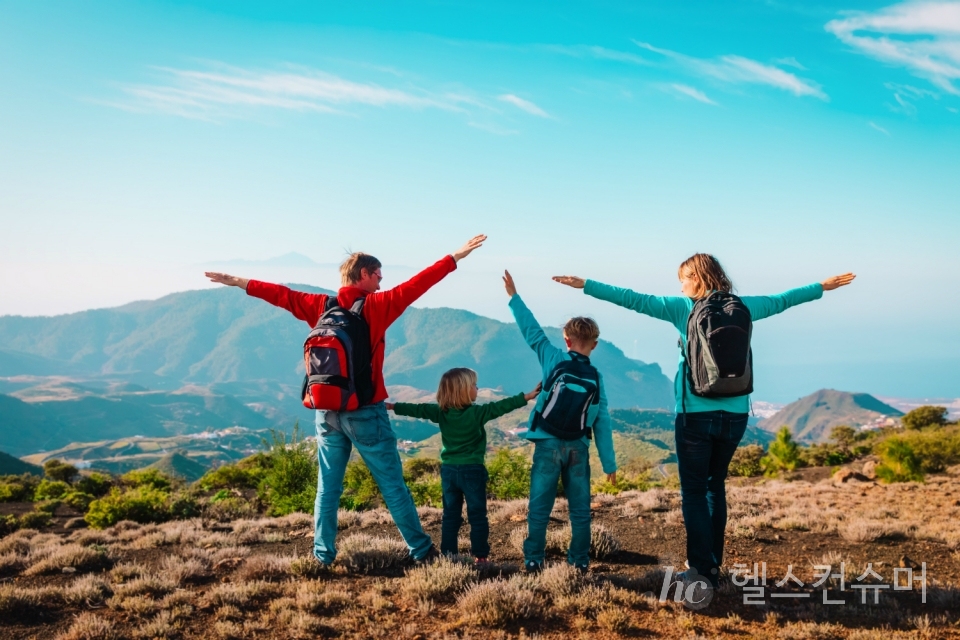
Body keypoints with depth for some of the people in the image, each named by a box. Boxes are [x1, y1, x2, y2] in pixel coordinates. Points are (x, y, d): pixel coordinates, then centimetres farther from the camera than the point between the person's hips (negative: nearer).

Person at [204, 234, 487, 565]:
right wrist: (455, 257, -10)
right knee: (392, 485, 4)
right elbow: (415, 285, -13)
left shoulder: (319, 306, 4)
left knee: (328, 487, 13)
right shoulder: (376, 306, -9)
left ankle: (323, 554, 18)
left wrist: (239, 283, 24)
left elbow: (281, 294, 13)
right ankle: (421, 550, 12)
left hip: (327, 412, 4)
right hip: (365, 412, -4)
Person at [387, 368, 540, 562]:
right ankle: (480, 555, 2)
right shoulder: (477, 413, -12)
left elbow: (418, 409, 7)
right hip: (472, 471, -5)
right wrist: (526, 397, -14)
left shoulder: (440, 412, 1)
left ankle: (448, 554, 13)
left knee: (451, 515, 12)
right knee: (477, 515, 3)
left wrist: (392, 406, 18)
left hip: (449, 470, 5)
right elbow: (501, 407, -16)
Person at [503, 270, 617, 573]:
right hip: (578, 447, 2)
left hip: (550, 444, -2)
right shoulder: (596, 377, 2)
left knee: (540, 507, 5)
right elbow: (602, 423, 2)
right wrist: (609, 463, 6)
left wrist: (514, 297, 9)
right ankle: (580, 560, 15)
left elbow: (532, 330, 0)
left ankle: (533, 560, 8)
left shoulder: (554, 359, -5)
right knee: (580, 508, 12)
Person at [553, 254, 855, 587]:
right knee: (716, 486, 17)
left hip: (696, 413, -4)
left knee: (694, 491, 2)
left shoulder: (683, 308, -4)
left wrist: (585, 285, -1)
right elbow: (781, 300, 21)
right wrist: (822, 286, 36)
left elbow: (633, 299, -6)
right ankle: (712, 565, 22)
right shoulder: (741, 307, 7)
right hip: (734, 414, 5)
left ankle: (702, 569, -5)